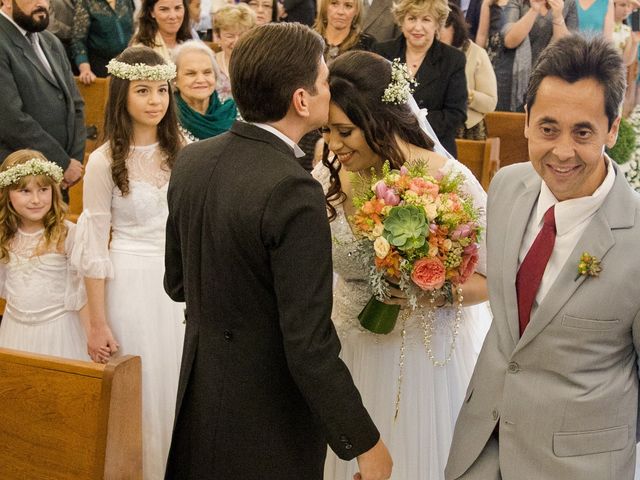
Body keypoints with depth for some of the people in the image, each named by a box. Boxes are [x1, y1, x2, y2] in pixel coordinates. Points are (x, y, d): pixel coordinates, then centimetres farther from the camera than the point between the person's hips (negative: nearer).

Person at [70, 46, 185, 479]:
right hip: (130, 284, -4)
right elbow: (94, 247, -9)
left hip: (181, 281, 4)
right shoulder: (105, 162, -11)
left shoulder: (182, 151, 0)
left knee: (179, 384, 13)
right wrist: (98, 323, -8)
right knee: (139, 391, 7)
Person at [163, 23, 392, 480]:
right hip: (269, 417, -6)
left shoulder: (191, 160, -4)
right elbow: (309, 346, -24)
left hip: (200, 391, 7)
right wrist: (365, 443, -14)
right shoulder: (293, 191, -26)